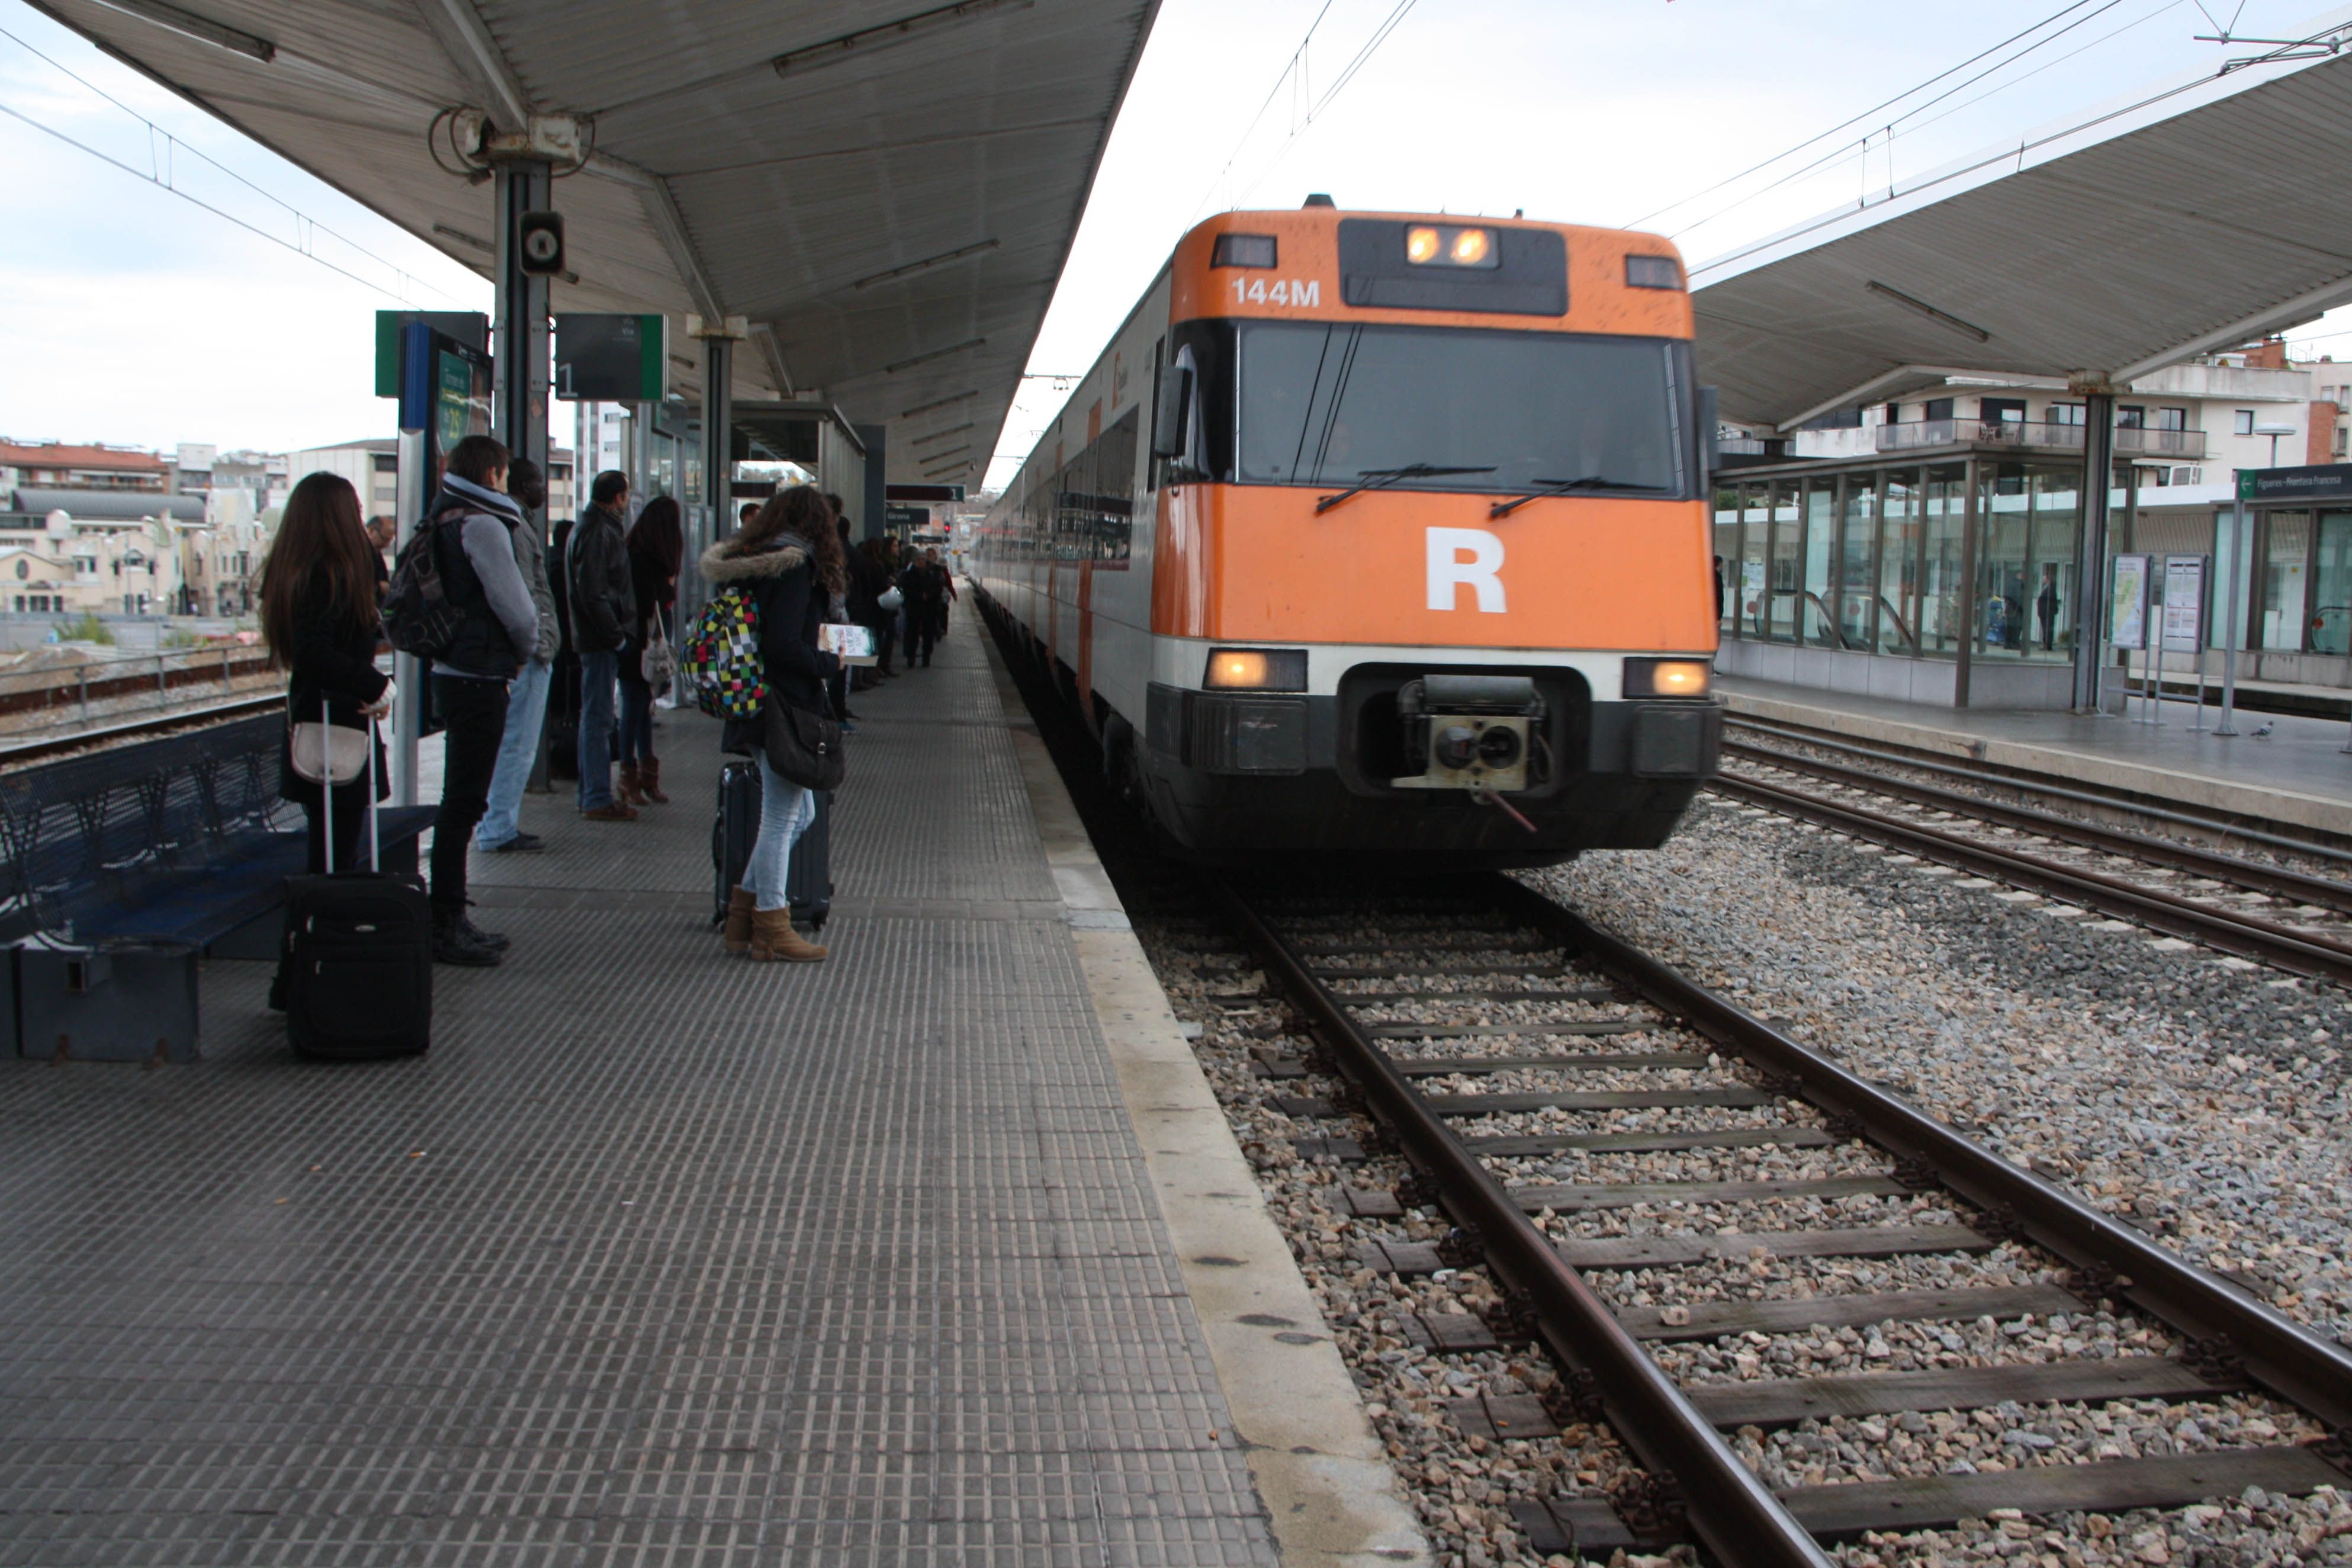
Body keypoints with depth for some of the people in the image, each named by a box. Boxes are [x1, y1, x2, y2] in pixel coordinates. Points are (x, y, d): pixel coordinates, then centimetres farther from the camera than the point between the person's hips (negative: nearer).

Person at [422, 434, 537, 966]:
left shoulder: (443, 521, 15)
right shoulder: (482, 524, -14)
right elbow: (516, 608, -17)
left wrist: (509, 653, 12)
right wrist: (525, 649, 3)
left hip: (452, 673, 10)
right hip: (479, 677, -10)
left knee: (461, 799, 15)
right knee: (463, 802, -6)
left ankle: (450, 919, 22)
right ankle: (446, 927, -2)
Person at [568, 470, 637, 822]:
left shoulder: (593, 527, 17)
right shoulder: (598, 532, -15)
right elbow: (593, 594, -23)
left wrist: (617, 631, 15)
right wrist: (616, 634, -17)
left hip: (599, 638, 11)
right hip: (600, 640, -11)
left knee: (595, 717, 15)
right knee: (598, 718, -7)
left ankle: (592, 794, 23)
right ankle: (597, 800, -4)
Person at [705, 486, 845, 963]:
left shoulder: (743, 561, 13)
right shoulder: (795, 565, -14)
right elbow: (784, 647, -22)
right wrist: (830, 664, -8)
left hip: (751, 705, 9)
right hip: (784, 706, -9)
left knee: (798, 813, 18)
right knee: (781, 819, 1)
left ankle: (743, 910, 19)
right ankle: (771, 927, 9)